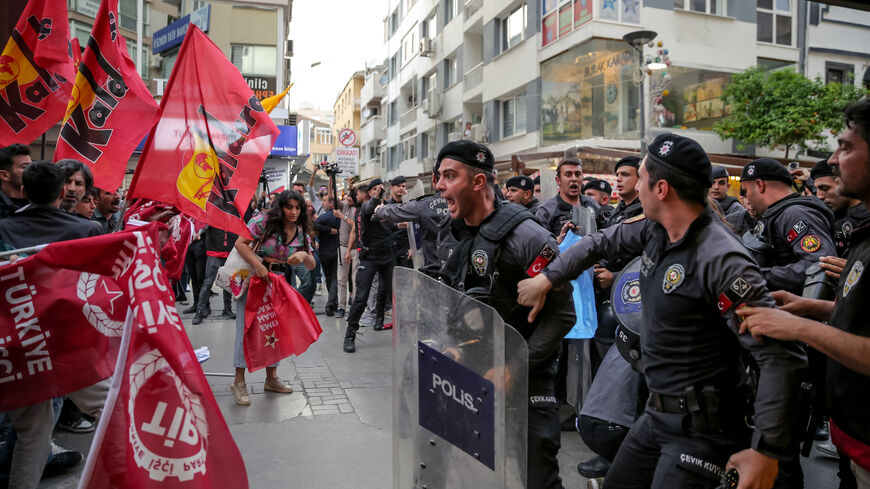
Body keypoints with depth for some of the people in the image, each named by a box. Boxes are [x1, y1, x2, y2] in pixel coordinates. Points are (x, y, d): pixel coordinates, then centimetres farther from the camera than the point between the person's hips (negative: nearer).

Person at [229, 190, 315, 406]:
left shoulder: (302, 233, 3)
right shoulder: (265, 221, -12)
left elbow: (311, 265, 3)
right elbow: (240, 243, -17)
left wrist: (303, 255, -20)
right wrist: (258, 265, -28)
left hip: (277, 281, 5)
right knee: (247, 327, -9)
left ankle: (271, 378, 20)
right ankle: (239, 382, -3)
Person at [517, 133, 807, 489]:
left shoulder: (722, 260, -25)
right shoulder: (654, 230, -1)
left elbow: (781, 355, -25)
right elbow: (601, 243, 17)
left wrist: (767, 450, -25)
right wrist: (545, 279, 15)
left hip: (700, 428, -8)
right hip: (656, 413, 8)